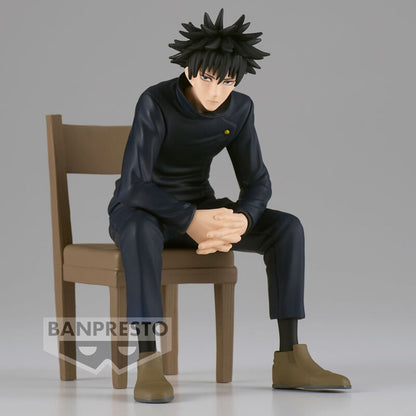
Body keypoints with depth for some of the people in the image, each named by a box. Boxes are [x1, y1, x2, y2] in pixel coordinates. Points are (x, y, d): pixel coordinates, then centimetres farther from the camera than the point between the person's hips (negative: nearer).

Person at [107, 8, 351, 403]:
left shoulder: (239, 108, -7)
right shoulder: (155, 102, -25)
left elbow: (257, 183, -7)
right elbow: (133, 184, -31)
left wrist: (241, 221, -30)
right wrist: (193, 222, -43)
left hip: (198, 211, 5)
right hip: (139, 211, -5)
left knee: (287, 228, -15)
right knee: (143, 232, -43)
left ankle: (290, 359, -17)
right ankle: (149, 366, -43)